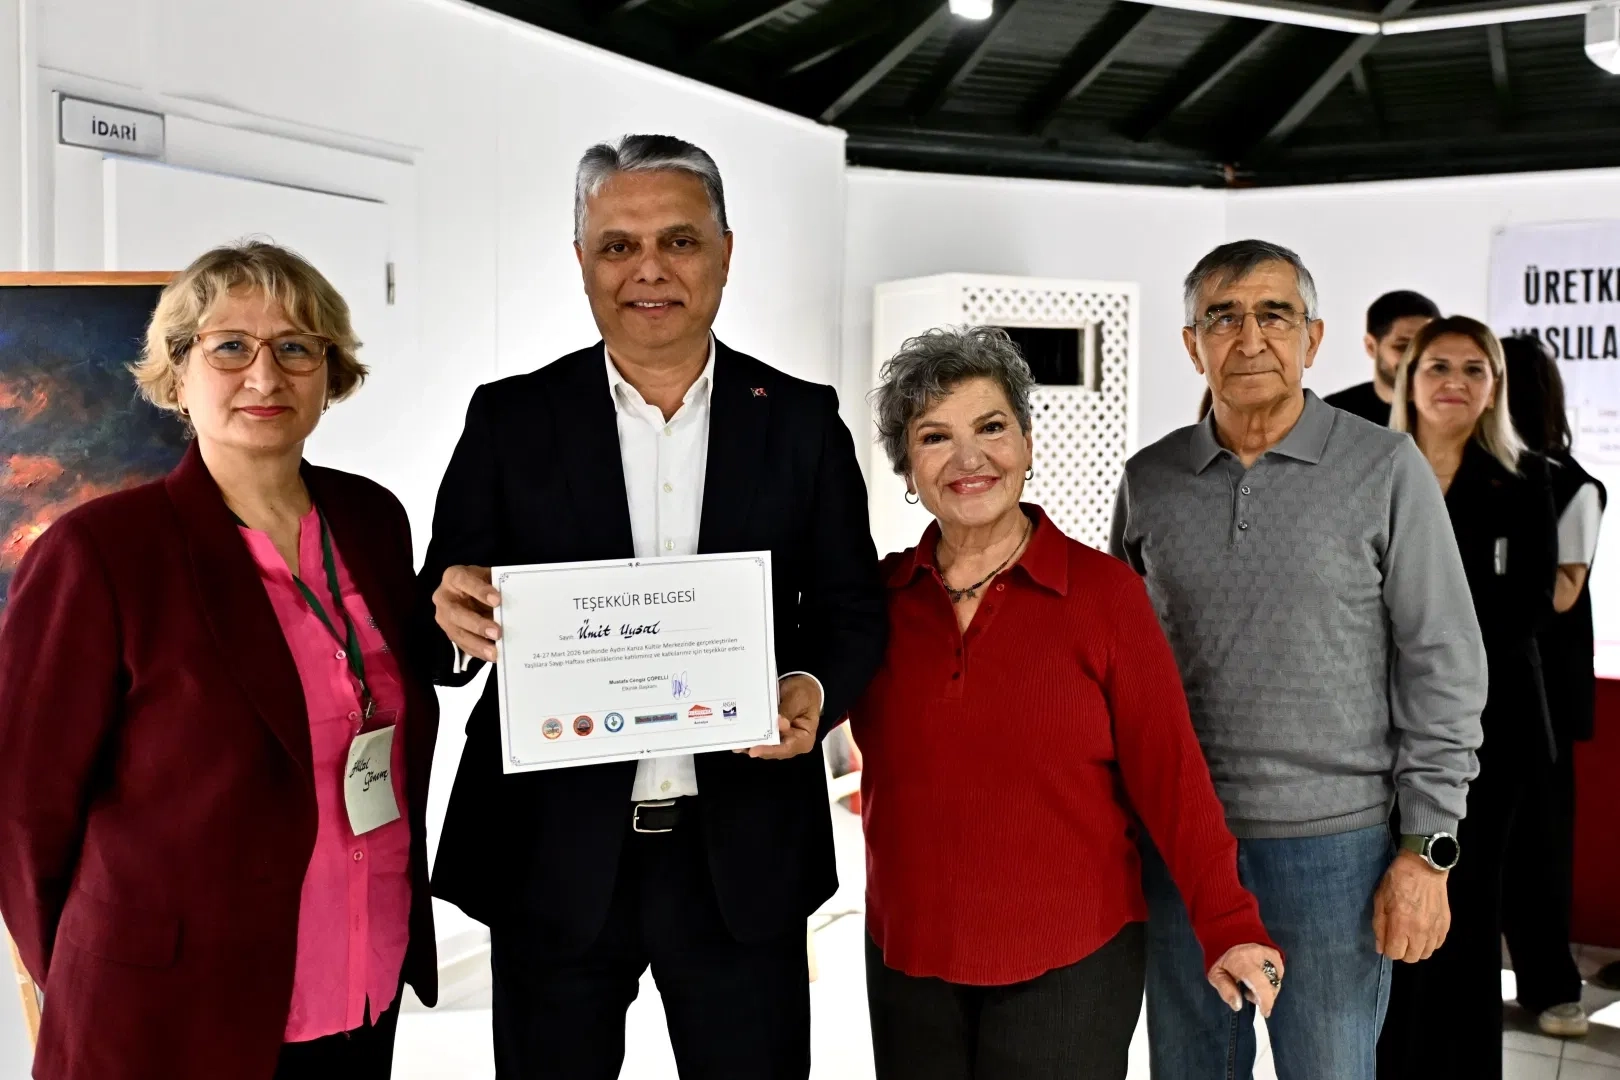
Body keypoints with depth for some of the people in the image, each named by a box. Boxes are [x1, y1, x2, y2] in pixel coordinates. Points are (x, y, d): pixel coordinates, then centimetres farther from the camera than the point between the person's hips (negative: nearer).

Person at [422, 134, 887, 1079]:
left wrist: (815, 690, -15)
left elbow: (853, 608, 5)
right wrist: (457, 616, -22)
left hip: (745, 851, 1)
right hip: (555, 854, 0)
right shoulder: (511, 419, 0)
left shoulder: (803, 419, 2)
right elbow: (449, 615, 1)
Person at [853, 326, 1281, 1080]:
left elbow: (1169, 774, -8)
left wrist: (1228, 929, -14)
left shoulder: (1104, 591, -8)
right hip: (907, 965, 3)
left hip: (1071, 969, -2)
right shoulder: (878, 595, 0)